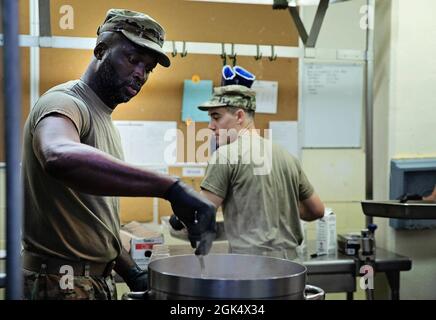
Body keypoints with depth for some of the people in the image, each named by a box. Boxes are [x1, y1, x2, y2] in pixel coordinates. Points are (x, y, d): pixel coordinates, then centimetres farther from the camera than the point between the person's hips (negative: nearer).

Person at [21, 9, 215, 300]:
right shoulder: (63, 104, -15)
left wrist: (130, 271, 10)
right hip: (62, 284, -9)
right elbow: (60, 156, -41)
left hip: (98, 280, 9)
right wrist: (170, 187, -45)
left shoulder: (103, 119, 15)